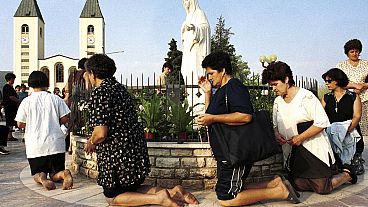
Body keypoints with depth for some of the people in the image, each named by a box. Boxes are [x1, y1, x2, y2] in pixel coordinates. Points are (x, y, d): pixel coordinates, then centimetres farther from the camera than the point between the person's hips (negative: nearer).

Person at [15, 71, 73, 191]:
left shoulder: (26, 101, -2)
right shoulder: (56, 99, 0)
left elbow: (20, 124, 0)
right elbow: (65, 118, 0)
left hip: (35, 146, -1)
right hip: (56, 144, 1)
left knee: (37, 174, 16)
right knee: (55, 174, 13)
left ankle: (41, 178, -19)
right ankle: (64, 174, -21)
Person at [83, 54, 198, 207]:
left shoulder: (99, 93, -16)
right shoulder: (119, 87, 11)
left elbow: (101, 134, -22)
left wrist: (91, 144, 0)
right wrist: (94, 139, 22)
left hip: (117, 153, -8)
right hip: (137, 147, 8)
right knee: (132, 188, 25)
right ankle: (172, 192, 6)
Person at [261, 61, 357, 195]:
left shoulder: (306, 96, -13)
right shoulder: (277, 101, 8)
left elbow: (322, 122, -18)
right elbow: (275, 124, 18)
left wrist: (300, 137, -19)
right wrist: (276, 133, -5)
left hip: (314, 148, -6)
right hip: (294, 152, 6)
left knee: (322, 188, -8)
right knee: (298, 186, -1)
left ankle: (347, 174, 21)